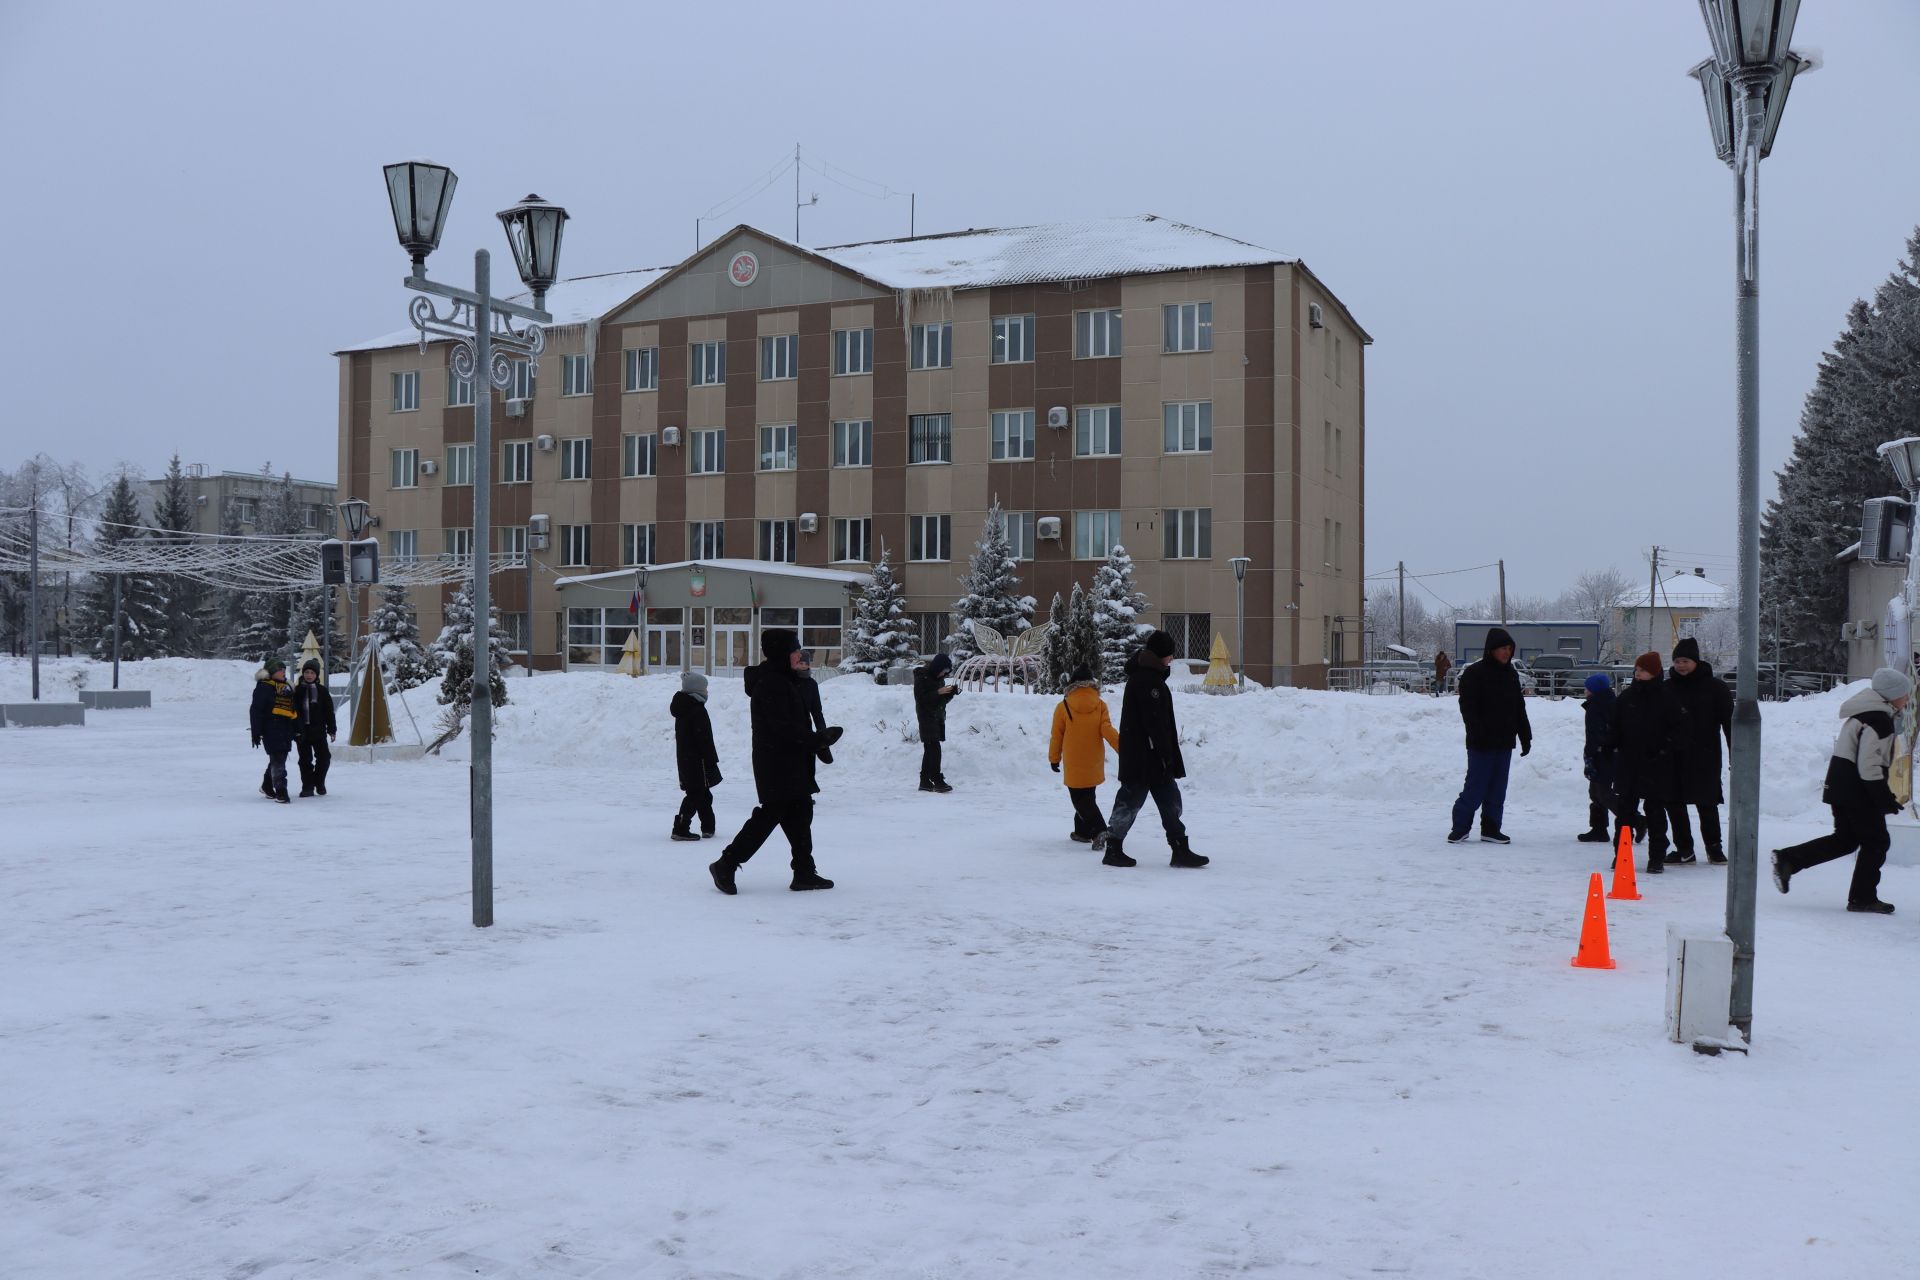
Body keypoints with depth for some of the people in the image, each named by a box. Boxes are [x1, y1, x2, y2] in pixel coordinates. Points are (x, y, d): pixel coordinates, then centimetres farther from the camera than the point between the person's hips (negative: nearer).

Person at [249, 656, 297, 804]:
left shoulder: (287, 687, 17)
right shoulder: (264, 687, -6)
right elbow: (256, 710, -10)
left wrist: (295, 730, 22)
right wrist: (256, 732, -14)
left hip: (285, 730, 8)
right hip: (271, 729, -8)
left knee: (279, 759, 17)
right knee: (277, 760, -12)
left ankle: (267, 786, 35)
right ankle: (281, 792, -13)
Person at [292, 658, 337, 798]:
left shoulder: (322, 691, 5)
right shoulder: (297, 691, 3)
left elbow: (329, 712, 6)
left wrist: (331, 730, 2)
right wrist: (295, 730, -5)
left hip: (318, 730, 1)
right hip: (302, 732, -1)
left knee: (324, 757, 0)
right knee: (305, 760, 2)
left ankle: (319, 782, 20)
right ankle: (307, 787, 8)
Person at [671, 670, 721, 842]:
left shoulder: (682, 708, 12)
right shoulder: (698, 710, -17)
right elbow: (704, 739, -19)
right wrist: (712, 761, -15)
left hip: (685, 759, 10)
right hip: (697, 761, -10)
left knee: (703, 794, 17)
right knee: (696, 794, -5)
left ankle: (708, 827, 23)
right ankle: (681, 829, -7)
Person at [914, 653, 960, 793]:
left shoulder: (939, 678, 13)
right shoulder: (922, 677, -11)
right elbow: (921, 697, -17)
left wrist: (952, 692, -2)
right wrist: (938, 692, -23)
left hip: (938, 717, 8)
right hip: (927, 717, -8)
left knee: (929, 749, 10)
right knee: (934, 749, -14)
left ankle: (925, 781, 14)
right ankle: (938, 781, -17)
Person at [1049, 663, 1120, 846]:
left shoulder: (1064, 707, -8)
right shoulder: (1100, 705, -4)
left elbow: (1057, 736, -2)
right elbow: (1107, 730, -12)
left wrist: (1054, 758, 10)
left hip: (1074, 764, -3)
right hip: (1094, 762, 4)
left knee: (1080, 799, 1)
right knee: (1087, 795, 21)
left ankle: (1099, 830, -17)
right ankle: (1083, 831, 28)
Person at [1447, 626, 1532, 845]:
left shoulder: (1511, 674, 13)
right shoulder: (1474, 674, -8)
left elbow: (1519, 709, 19)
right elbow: (1468, 708, -13)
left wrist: (1525, 736, 15)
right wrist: (1478, 734, -21)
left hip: (1504, 743, 6)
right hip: (1482, 744, -6)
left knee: (1497, 789, 9)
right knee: (1476, 787, -5)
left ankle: (1491, 829, 16)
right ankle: (1460, 827, 6)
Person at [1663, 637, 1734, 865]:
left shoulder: (1715, 687, 0)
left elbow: (1729, 722, -1)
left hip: (1704, 756, -4)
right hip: (1673, 756, 4)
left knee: (1707, 803, 0)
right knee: (1674, 803, 4)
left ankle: (1714, 846, 15)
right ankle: (1684, 848, 14)